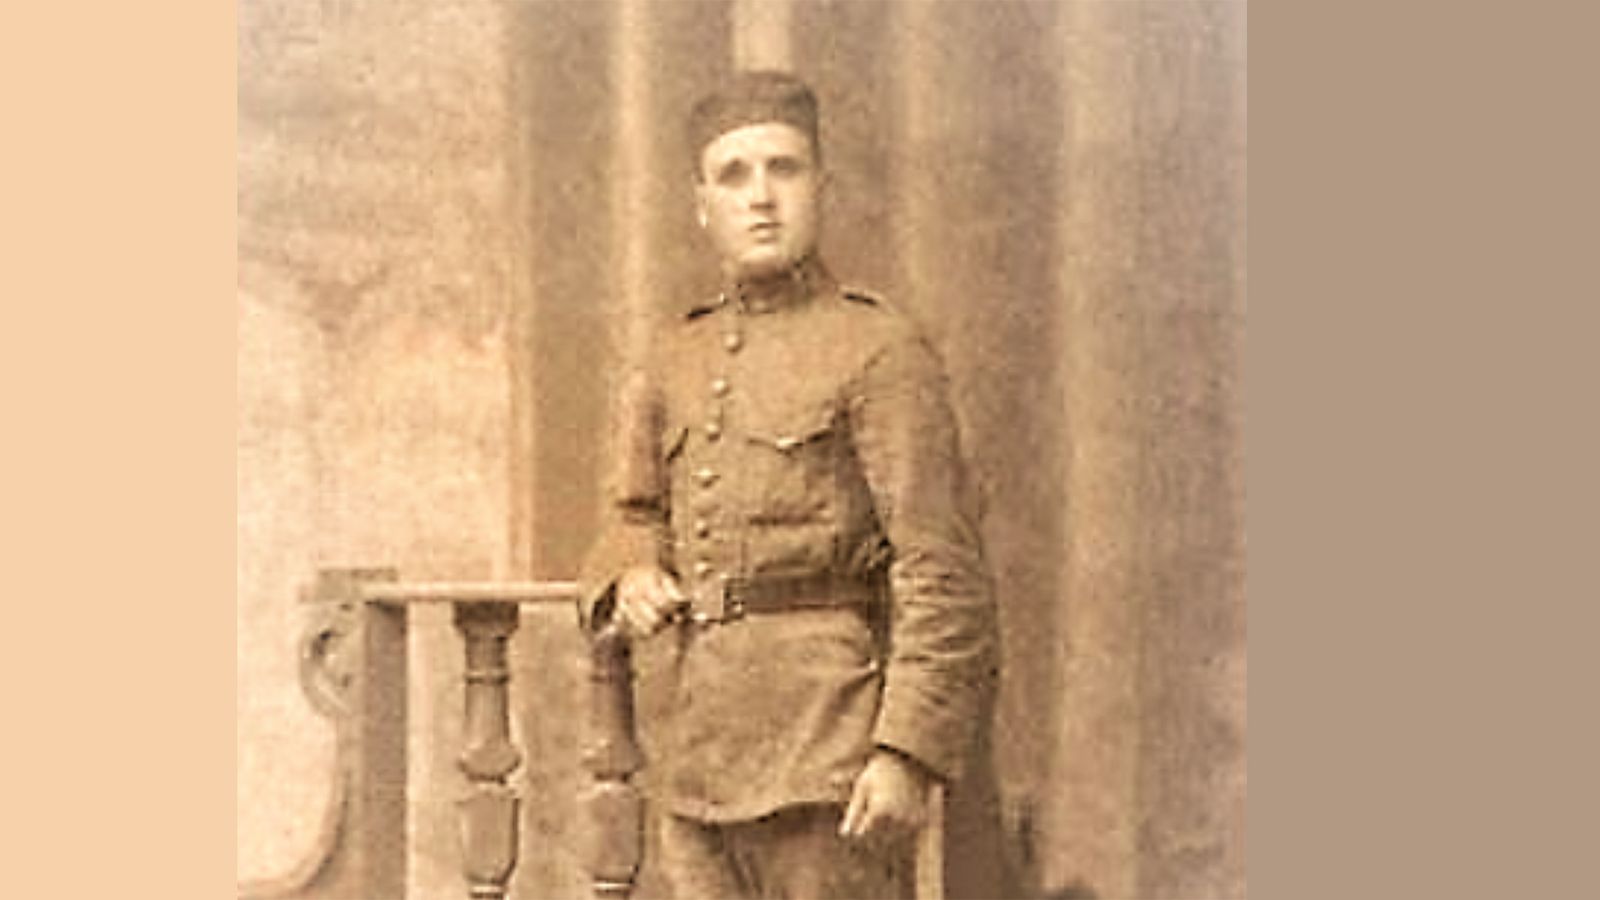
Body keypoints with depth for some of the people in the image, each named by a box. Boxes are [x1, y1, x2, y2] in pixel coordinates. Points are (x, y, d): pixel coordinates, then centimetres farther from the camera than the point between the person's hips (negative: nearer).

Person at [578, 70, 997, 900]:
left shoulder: (879, 354, -7)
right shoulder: (671, 364, 12)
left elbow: (944, 577, -12)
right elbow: (634, 516, 24)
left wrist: (909, 752, -18)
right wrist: (631, 581, 1)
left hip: (831, 757, -6)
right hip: (704, 759, 6)